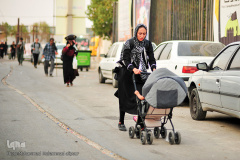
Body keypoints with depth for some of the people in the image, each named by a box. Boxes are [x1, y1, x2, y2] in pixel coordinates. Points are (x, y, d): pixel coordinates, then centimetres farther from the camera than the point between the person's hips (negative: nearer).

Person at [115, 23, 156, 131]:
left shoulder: (148, 44, 3)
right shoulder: (129, 43, -10)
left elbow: (151, 59, 0)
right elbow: (126, 60, -17)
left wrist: (154, 69, -20)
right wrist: (133, 69, -34)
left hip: (141, 75, 3)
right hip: (127, 74, -3)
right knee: (124, 98, 7)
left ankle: (141, 123, -2)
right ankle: (121, 122, 21)